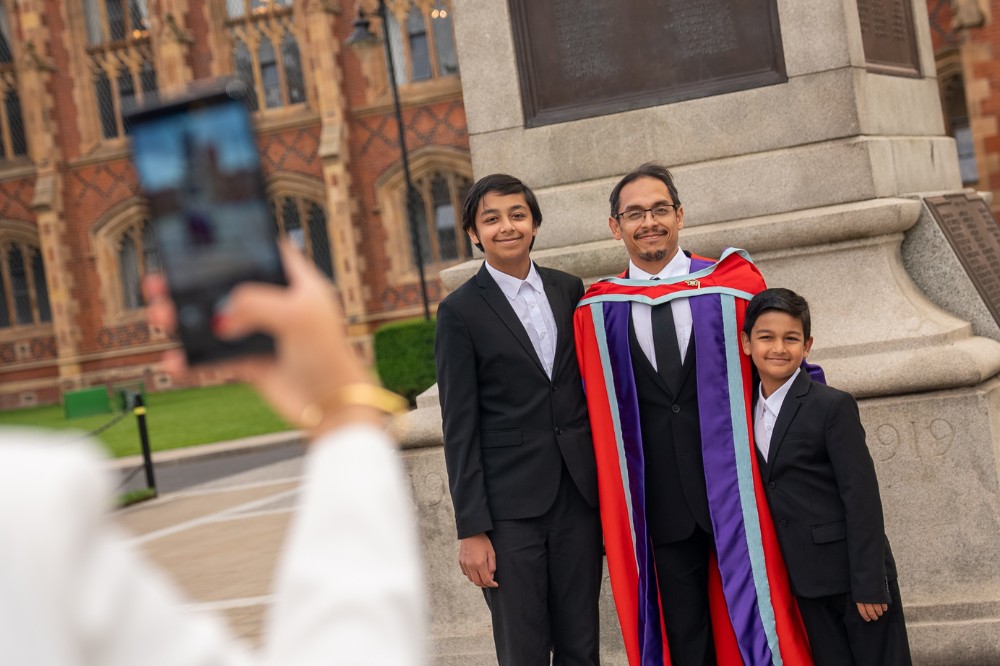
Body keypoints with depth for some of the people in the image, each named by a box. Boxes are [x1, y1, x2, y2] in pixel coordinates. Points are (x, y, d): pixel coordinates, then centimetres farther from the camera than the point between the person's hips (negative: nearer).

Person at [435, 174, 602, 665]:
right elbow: (460, 427, -5)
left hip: (579, 495, 4)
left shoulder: (569, 290, 9)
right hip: (510, 508, -4)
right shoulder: (461, 311, -3)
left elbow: (591, 386, 14)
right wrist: (471, 528, -9)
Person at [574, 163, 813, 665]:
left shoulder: (734, 283, 2)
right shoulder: (597, 313, 5)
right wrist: (614, 505, 4)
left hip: (735, 487, -1)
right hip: (658, 501, 1)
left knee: (758, 617, 4)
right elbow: (599, 415, 8)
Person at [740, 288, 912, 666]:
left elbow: (862, 498, -14)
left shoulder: (832, 406, -12)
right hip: (807, 578, 6)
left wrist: (869, 583, -16)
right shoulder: (747, 411, 7)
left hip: (852, 573, -5)